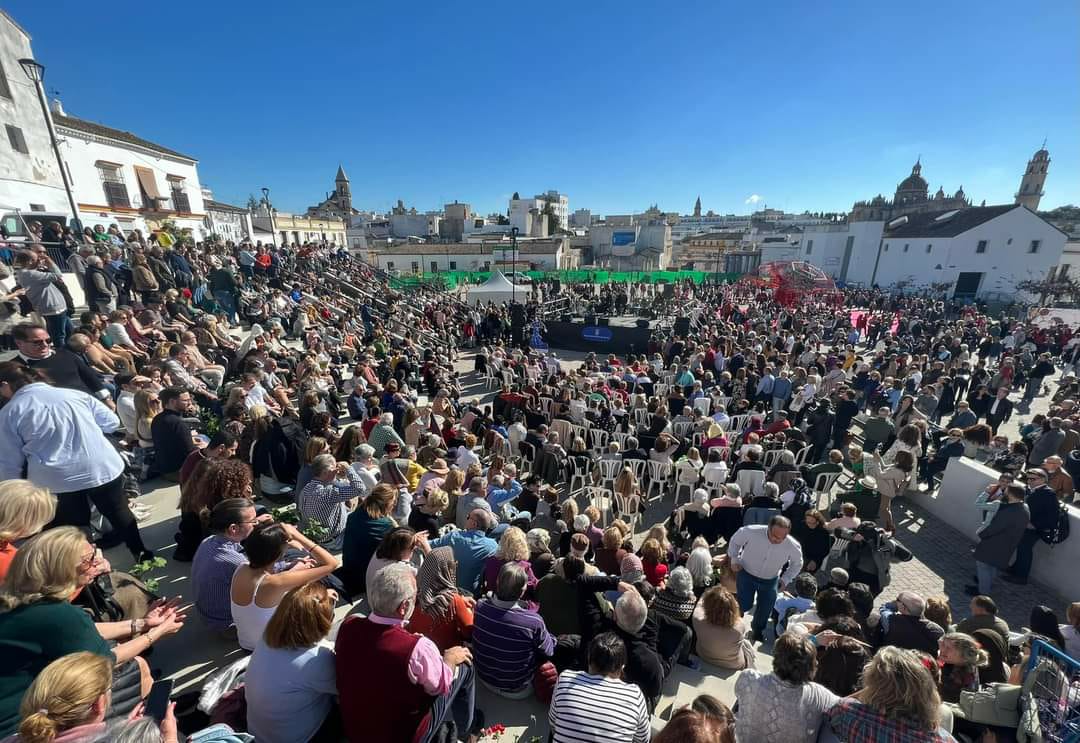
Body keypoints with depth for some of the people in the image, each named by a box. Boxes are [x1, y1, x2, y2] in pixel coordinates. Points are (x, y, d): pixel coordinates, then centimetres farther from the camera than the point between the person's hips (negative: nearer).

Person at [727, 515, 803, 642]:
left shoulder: (793, 546, -27)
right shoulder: (751, 532, -34)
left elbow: (797, 564, -2)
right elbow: (735, 541, -10)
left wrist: (785, 579, -7)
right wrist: (734, 559, -12)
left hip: (770, 580, 2)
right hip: (747, 573, -2)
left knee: (764, 610, 13)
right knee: (745, 605, -6)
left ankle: (757, 630, 46)